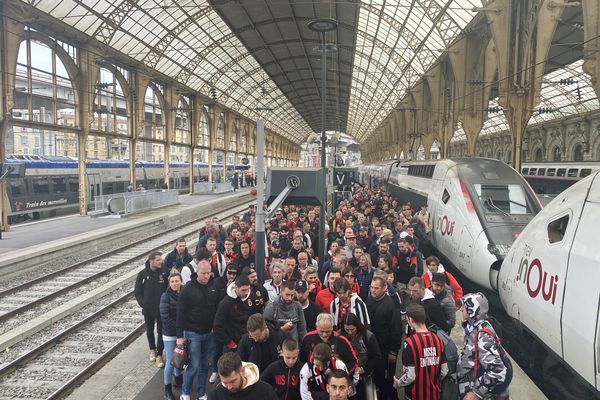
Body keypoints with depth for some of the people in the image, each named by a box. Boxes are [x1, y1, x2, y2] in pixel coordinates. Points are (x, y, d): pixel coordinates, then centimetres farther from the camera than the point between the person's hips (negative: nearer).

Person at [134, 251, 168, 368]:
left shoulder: (164, 273, -10)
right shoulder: (143, 274, -6)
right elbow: (138, 292, 1)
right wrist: (143, 304, -7)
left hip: (161, 309, -2)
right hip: (147, 310, 2)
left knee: (161, 332, 2)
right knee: (150, 331, 18)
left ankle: (159, 355, 12)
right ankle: (152, 350, 38)